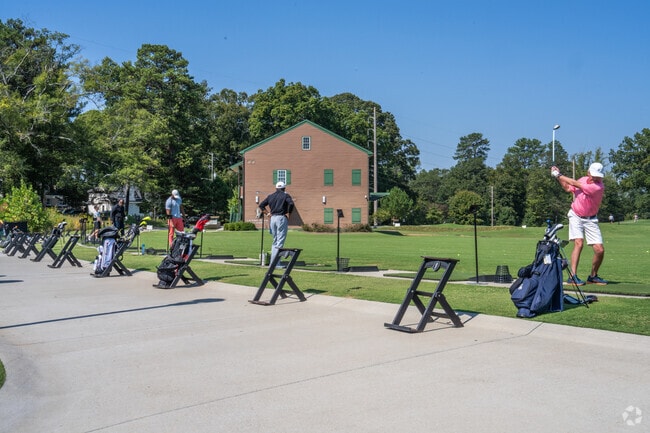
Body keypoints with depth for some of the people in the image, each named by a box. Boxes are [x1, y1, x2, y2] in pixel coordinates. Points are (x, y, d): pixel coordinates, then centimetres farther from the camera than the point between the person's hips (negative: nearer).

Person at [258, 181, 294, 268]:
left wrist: (268, 213, 10)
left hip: (273, 218, 6)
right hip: (282, 218, -6)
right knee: (280, 241, -5)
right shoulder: (285, 195, -1)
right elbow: (291, 203, -19)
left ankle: (272, 261, 16)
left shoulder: (270, 196, 15)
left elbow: (261, 205, 14)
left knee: (275, 241, 16)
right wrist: (289, 214, -9)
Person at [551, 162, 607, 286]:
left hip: (590, 220, -1)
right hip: (575, 216, 2)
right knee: (578, 243, -17)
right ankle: (573, 276, -22)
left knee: (600, 250, -6)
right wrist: (558, 177, 7)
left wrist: (559, 175, -11)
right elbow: (568, 188, 18)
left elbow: (575, 183, -20)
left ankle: (593, 276, 17)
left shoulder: (599, 187, -20)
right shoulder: (583, 179, -1)